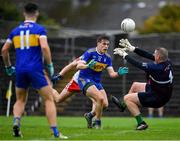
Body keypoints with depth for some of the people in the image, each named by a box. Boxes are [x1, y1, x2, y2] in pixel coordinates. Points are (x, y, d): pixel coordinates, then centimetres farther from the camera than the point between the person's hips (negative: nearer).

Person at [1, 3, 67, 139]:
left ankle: (16, 121, -9)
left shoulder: (15, 30, 13)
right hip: (36, 70, -4)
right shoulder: (39, 29, -1)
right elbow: (44, 47, -15)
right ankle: (55, 131, -7)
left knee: (20, 100, 20)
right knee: (49, 99, 3)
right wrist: (50, 66, -6)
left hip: (20, 70, 4)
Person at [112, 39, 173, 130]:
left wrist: (124, 55, -7)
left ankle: (141, 123, -3)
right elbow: (148, 55, 0)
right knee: (135, 85, 25)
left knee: (127, 98, -3)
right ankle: (123, 105, 44)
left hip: (157, 98, -9)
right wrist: (132, 48, 3)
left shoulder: (157, 68, -30)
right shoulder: (167, 63, -7)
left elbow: (138, 64, -21)